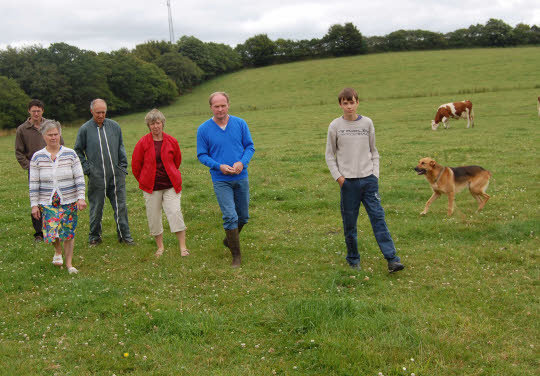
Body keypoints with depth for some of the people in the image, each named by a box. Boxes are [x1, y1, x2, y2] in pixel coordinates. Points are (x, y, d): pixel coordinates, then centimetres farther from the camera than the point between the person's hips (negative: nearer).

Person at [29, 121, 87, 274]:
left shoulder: (70, 154, 0)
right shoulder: (37, 157, 1)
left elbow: (79, 178, 0)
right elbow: (33, 183, 3)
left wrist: (81, 198, -7)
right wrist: (34, 204, 0)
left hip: (69, 202, 0)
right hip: (47, 203, 0)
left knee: (68, 233, 3)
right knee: (51, 232, -7)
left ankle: (69, 263, 19)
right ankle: (58, 251, 27)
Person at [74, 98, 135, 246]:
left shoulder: (114, 126, 7)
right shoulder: (85, 129, 1)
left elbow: (121, 147, 16)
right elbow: (78, 151, 9)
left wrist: (123, 166, 8)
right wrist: (87, 168, 0)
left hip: (116, 175, 2)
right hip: (96, 177, -2)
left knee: (120, 206, 3)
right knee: (96, 208, 7)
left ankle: (124, 235, 13)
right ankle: (94, 237, 21)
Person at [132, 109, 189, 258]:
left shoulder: (172, 141, -1)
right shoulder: (143, 143, -5)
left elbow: (177, 160, 15)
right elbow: (135, 165, 5)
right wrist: (144, 182, 11)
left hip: (170, 185, 0)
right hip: (151, 188, 0)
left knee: (175, 213, -9)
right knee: (153, 217, 5)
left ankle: (183, 247, -2)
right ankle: (160, 247, 21)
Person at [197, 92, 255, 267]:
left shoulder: (240, 124, -1)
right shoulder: (203, 129, -5)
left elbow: (250, 147, 4)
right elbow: (202, 155, -1)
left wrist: (242, 162, -16)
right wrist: (219, 166, -17)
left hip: (241, 177, 3)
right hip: (221, 180, -3)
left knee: (243, 216, 13)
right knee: (230, 217, -9)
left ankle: (229, 240, 41)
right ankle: (236, 255, 3)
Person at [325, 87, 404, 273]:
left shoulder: (367, 123, 7)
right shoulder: (335, 126, 3)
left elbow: (374, 151, 14)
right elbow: (330, 155, 7)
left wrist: (375, 173, 3)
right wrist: (338, 176, -4)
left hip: (369, 179, 1)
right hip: (348, 181, -1)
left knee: (378, 217, -6)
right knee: (349, 223, 4)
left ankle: (392, 259, -7)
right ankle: (353, 259, 19)